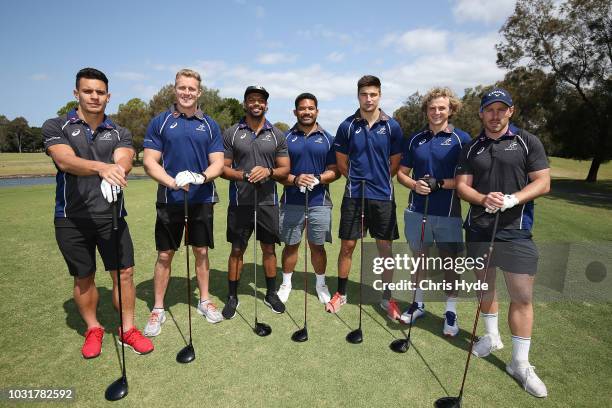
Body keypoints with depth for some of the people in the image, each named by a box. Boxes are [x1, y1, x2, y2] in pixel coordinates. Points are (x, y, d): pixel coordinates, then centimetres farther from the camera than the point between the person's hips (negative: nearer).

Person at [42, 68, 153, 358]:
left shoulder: (120, 133, 7)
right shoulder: (55, 127, 1)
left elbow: (123, 161, -14)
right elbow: (65, 161, -19)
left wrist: (115, 173, -39)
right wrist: (101, 167, -39)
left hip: (111, 215, 1)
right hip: (71, 218, -1)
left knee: (124, 273, 2)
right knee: (83, 278, 12)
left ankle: (127, 330, 21)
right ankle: (93, 329, 32)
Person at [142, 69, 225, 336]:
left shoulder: (210, 125, 6)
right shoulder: (160, 122, 2)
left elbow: (218, 162, 1)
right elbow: (150, 162, -3)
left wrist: (201, 177, -20)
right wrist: (173, 182, -21)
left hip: (202, 199, 1)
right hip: (169, 200, -1)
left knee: (201, 252, 11)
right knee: (164, 255, 6)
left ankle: (204, 301, 28)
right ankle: (158, 309, 22)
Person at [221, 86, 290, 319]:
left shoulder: (277, 135, 6)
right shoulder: (231, 133, 3)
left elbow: (285, 170, 5)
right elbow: (223, 168, 1)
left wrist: (269, 172, -16)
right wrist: (244, 175, -17)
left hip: (267, 202, 1)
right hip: (240, 202, -1)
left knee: (269, 249, 10)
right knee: (237, 250, 7)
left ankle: (271, 294, 27)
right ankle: (232, 297, 22)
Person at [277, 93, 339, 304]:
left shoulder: (327, 139, 5)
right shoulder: (286, 138, 4)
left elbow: (335, 170, 3)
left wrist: (318, 179, -16)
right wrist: (295, 180, -18)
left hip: (319, 202, 0)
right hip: (291, 202, 0)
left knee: (317, 246, 10)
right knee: (290, 245, 10)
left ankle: (321, 284, 29)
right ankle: (286, 283, 29)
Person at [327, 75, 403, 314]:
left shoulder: (392, 126, 1)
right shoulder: (347, 126, 0)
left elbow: (396, 163, 7)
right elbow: (341, 162, 7)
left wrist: (379, 180, 6)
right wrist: (358, 180, 6)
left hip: (383, 196, 1)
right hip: (353, 195, 0)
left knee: (385, 247, 8)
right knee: (347, 245, 6)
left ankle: (387, 297, 24)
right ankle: (341, 293, 23)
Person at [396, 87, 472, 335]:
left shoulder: (461, 139, -2)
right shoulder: (415, 139, 8)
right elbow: (401, 173, 11)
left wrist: (439, 184, -17)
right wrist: (414, 184, -9)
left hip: (448, 213, -3)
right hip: (417, 210, 3)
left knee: (449, 262, 7)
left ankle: (451, 312, 23)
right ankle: (418, 304, 31)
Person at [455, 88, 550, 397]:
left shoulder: (528, 142, 1)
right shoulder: (471, 148, 7)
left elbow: (543, 182, -3)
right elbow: (462, 185, 3)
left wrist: (513, 199, -20)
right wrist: (484, 199, -17)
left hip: (515, 230, -2)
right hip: (478, 227, 3)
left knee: (522, 296, -1)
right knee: (484, 284, 15)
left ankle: (520, 363, 14)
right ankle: (491, 337, 36)